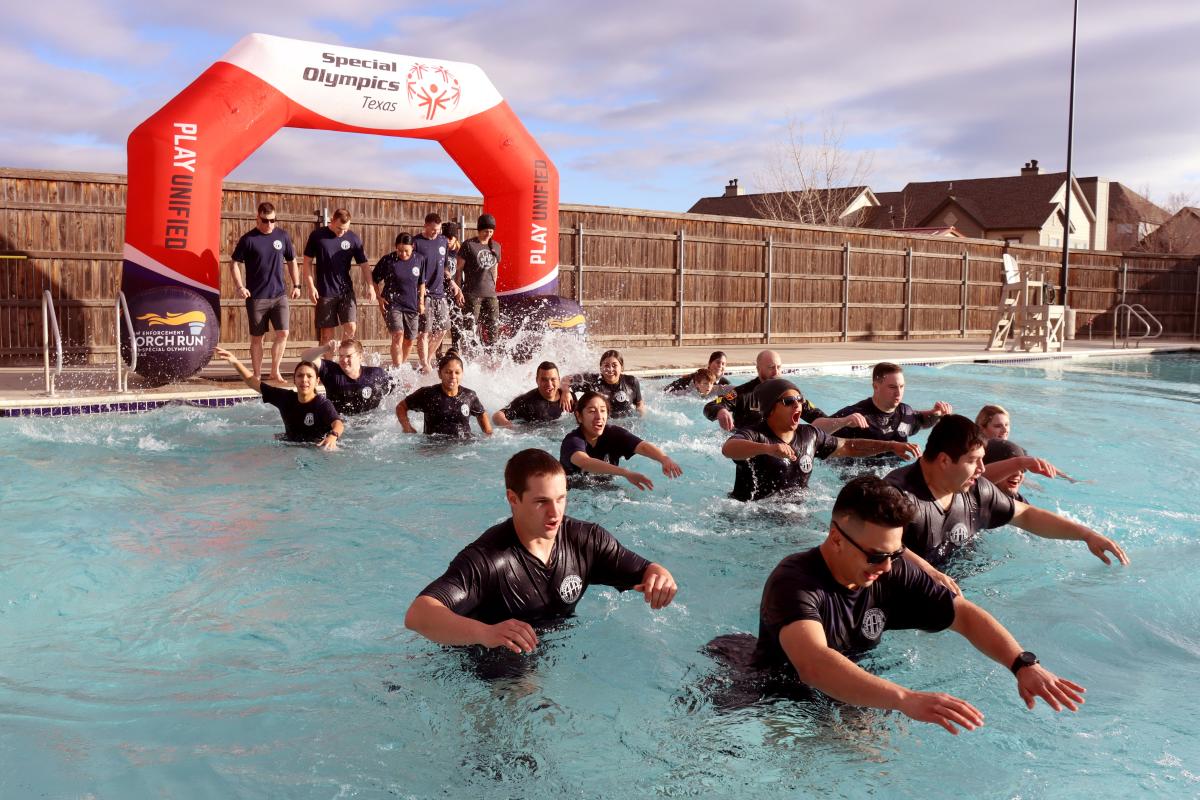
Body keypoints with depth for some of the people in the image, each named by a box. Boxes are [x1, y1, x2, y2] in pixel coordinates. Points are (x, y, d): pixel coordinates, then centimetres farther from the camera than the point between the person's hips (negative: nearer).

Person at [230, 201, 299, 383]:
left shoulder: (282, 236, 4)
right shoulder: (248, 239, -4)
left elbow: (292, 261, 15)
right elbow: (234, 263, 0)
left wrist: (296, 285, 8)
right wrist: (240, 287, -10)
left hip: (279, 295, 2)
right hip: (256, 297, -2)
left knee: (283, 333, -5)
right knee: (257, 337, 5)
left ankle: (275, 371, 10)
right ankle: (257, 375, 14)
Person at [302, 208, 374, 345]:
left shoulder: (353, 238, 0)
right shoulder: (317, 236, -4)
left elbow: (364, 264, 2)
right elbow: (307, 262, 1)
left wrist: (370, 286, -10)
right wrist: (311, 287, -7)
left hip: (346, 291, 1)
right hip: (325, 292, -1)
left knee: (351, 327, -8)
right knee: (327, 332, 4)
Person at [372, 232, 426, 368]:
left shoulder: (420, 259, 0)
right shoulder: (388, 260, -9)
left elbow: (421, 282, 12)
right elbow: (374, 279, 2)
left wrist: (421, 302, 8)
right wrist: (380, 297, -4)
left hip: (412, 306, 4)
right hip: (392, 304, -4)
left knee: (409, 340, 10)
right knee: (398, 335, -19)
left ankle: (403, 364, 32)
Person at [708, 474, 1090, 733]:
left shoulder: (892, 573, -9)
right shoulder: (795, 581, -30)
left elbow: (965, 615, -4)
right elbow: (813, 664, -47)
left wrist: (1024, 665, -21)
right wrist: (907, 699, -59)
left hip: (849, 699, 4)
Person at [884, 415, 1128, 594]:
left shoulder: (976, 490, 3)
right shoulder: (900, 491, -24)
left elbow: (1027, 515, 16)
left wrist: (1087, 534, 8)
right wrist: (928, 572, -51)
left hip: (958, 580, 7)